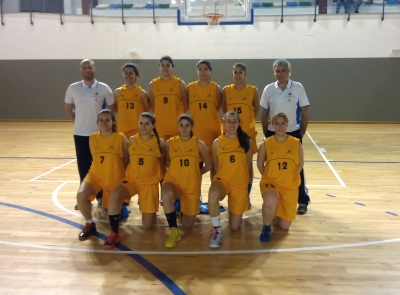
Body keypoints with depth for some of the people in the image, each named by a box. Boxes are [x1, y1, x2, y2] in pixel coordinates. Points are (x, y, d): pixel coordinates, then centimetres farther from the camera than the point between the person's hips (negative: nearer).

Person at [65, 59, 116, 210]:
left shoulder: (104, 88, -5)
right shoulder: (73, 88, -1)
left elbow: (112, 109, 6)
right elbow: (68, 109, 12)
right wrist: (78, 121, 9)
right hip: (80, 133, 1)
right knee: (83, 167, 9)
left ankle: (101, 196, 21)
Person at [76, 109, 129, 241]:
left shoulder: (121, 138, -11)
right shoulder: (92, 138, -3)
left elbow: (126, 162, -4)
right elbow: (95, 158, 9)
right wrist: (101, 171, 6)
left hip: (115, 179, -2)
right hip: (95, 175, 2)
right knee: (81, 195, -26)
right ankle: (90, 224, -1)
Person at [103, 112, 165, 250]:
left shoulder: (159, 142, -4)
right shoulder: (132, 140, 0)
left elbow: (162, 164, 8)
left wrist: (162, 180, 8)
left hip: (150, 183, -1)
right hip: (131, 180, 1)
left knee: (147, 225, -1)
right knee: (114, 195, -34)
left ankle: (151, 211, 38)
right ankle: (114, 234, -18)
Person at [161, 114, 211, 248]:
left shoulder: (199, 144, -4)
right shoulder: (170, 143, -1)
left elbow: (208, 165, 5)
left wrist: (194, 173, -1)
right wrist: (177, 172, -1)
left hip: (192, 185, 1)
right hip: (173, 180, 0)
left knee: (188, 225, 5)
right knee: (166, 195, -39)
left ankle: (183, 209, 41)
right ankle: (174, 231, -20)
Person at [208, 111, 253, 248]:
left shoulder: (246, 141, -2)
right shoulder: (217, 142, -2)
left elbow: (248, 165, 7)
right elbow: (215, 165, 7)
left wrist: (247, 182, 8)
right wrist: (214, 181, -1)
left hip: (240, 184, 1)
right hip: (221, 180, -1)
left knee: (234, 227, 4)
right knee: (213, 194, -40)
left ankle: (234, 210, 40)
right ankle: (217, 231, -19)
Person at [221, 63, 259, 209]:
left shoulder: (253, 90, -3)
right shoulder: (226, 90, 1)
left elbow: (256, 111, 4)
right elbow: (224, 110, 8)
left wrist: (246, 121, 4)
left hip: (248, 133, -1)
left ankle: (247, 197, 19)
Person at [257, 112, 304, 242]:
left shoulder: (296, 143, -4)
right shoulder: (265, 144, -7)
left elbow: (300, 164, 6)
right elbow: (260, 164, 4)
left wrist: (290, 178, 2)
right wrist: (269, 177, 0)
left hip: (290, 186, 2)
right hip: (270, 182, -2)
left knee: (284, 226, 5)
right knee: (270, 201, -40)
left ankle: (276, 211, 41)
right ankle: (266, 227, -8)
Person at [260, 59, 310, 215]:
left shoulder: (298, 87, -4)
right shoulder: (268, 89, 0)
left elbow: (305, 112, -1)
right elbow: (264, 113, 6)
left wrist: (302, 132, -3)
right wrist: (266, 133, 3)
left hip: (293, 133, -1)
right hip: (273, 134, 2)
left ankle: (303, 201, 16)